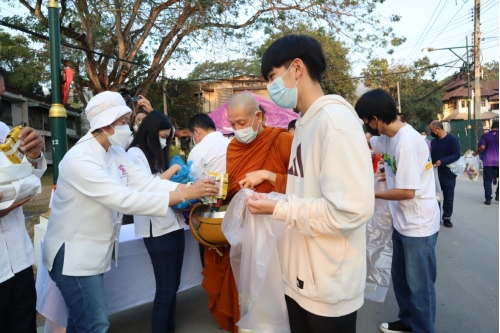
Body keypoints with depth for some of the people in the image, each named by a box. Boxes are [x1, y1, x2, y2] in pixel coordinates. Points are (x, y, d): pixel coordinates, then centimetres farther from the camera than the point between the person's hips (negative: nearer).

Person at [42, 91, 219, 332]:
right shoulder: (80, 159, -25)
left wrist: (189, 187, -19)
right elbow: (124, 199, -34)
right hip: (73, 252, -8)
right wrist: (183, 195, -35)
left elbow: (146, 182, -6)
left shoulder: (115, 153, 2)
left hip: (95, 251, 8)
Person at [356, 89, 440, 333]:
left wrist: (371, 194, -15)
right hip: (402, 222, 9)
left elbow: (407, 192, -26)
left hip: (418, 226, -9)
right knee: (399, 277, 23)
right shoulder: (389, 137, 1)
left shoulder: (407, 142, -26)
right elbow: (365, 142, 23)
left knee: (419, 285, 7)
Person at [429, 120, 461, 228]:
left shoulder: (452, 140, -9)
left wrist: (442, 161, -27)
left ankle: (447, 218, 18)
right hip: (435, 173, 5)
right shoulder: (433, 141, 9)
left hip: (448, 173, -4)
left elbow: (456, 155, -16)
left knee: (448, 197, 7)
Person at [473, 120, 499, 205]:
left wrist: (476, 153, 3)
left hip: (488, 161, 0)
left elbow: (482, 147, -11)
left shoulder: (485, 136, 2)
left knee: (487, 180, 4)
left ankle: (488, 199, 2)